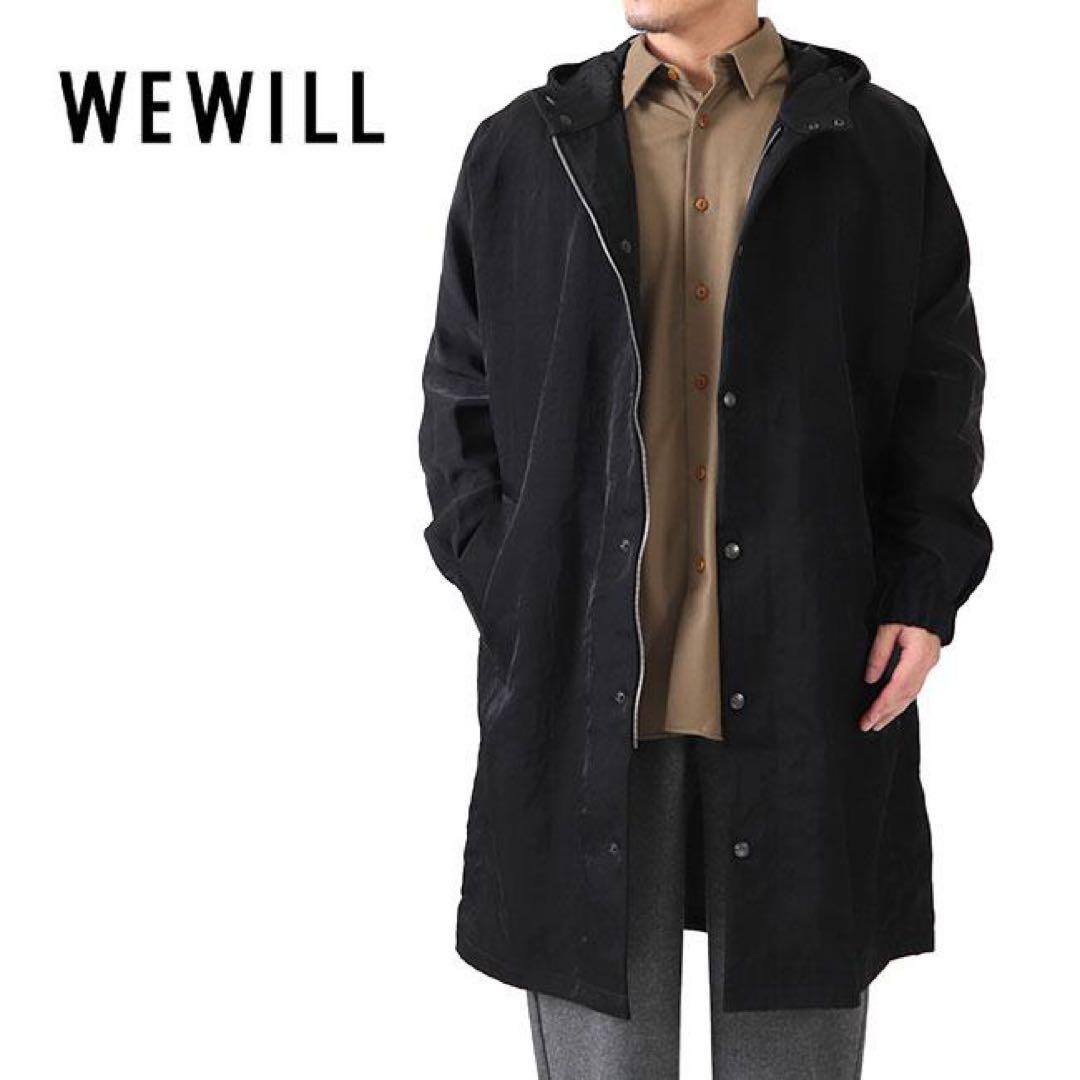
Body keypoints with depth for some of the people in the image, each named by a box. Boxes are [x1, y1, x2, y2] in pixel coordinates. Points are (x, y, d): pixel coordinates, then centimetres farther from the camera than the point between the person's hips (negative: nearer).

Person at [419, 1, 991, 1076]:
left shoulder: (877, 144, 7)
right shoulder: (520, 152, 10)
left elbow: (940, 383, 8)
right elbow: (459, 395, 11)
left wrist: (925, 590, -3)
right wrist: (506, 590, -1)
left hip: (807, 683, 0)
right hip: (583, 679, 1)